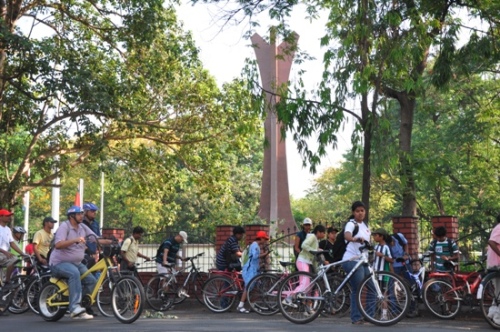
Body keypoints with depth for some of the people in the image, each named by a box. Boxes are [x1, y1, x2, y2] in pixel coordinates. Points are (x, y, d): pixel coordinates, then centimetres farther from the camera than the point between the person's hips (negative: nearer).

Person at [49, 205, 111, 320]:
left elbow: (96, 239, 0)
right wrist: (75, 240, -39)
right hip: (59, 263, -7)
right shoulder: (64, 226, -14)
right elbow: (58, 245, -28)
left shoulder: (83, 227, 6)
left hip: (76, 263, 8)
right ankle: (75, 307, -38)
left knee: (91, 280, -9)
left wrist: (110, 242, -16)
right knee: (74, 273, -36)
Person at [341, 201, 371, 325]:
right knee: (357, 290, -9)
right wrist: (355, 239, -52)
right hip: (352, 260, -8)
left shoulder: (365, 226, 16)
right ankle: (356, 317, -4)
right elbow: (346, 235, -32)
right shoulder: (351, 224, -9)